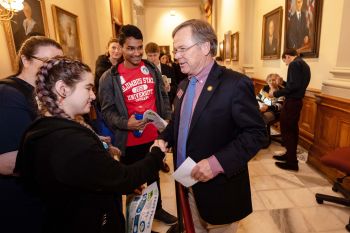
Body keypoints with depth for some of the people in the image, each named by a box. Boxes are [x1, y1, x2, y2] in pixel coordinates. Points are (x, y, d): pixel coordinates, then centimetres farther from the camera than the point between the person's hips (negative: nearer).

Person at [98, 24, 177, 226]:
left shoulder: (152, 69, 3)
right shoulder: (109, 77, -9)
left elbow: (163, 97, 9)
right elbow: (107, 110, -8)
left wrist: (168, 119, -3)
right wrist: (125, 123, -25)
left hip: (155, 136, 4)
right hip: (130, 141, -3)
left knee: (154, 175, 23)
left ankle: (157, 209, 47)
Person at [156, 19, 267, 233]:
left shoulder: (235, 83, -18)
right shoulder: (184, 84, 7)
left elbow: (257, 133, -19)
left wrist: (217, 163, -27)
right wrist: (164, 139, -2)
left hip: (218, 188, -6)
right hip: (187, 183, 7)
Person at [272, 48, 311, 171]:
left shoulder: (294, 64, -15)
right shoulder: (304, 65, 16)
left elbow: (293, 85, -25)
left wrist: (276, 93, -17)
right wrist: (282, 88, 18)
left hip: (291, 102, -10)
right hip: (297, 100, 10)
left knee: (286, 130, -2)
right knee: (292, 129, 16)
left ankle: (292, 162, 4)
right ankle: (290, 155, 27)